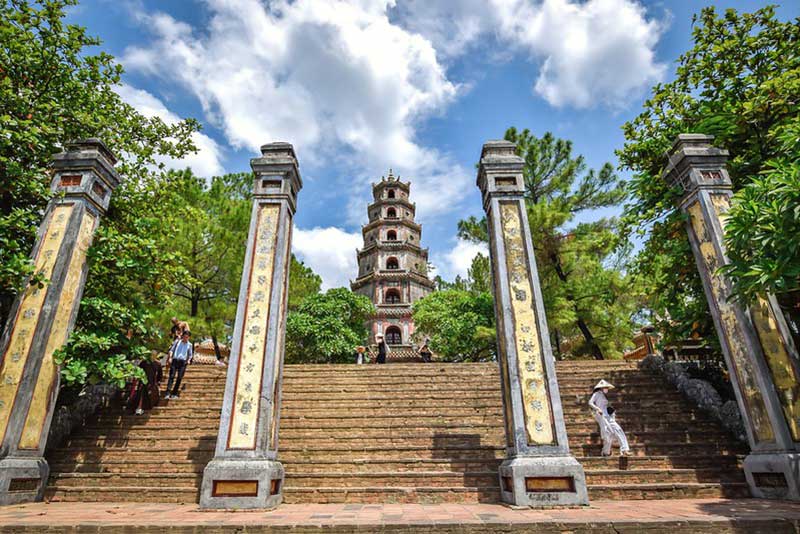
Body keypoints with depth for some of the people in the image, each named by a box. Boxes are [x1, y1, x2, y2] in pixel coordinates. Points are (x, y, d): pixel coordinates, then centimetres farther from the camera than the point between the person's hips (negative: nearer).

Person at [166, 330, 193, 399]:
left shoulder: (189, 344, 15)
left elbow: (190, 354, 19)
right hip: (175, 360, -1)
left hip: (183, 362, 1)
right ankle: (168, 393, -15)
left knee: (179, 378, -4)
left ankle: (175, 393, 3)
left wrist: (189, 360, 0)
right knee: (171, 376, -10)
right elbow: (171, 350, 10)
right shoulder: (177, 342, 13)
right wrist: (170, 357, -5)